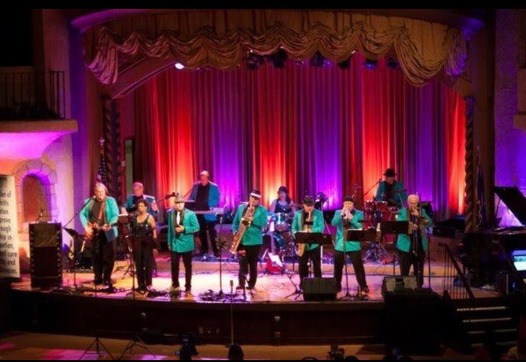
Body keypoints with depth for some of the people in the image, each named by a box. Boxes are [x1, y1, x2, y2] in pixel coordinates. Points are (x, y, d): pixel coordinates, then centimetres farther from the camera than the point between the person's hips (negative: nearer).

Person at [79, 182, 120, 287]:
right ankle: (98, 277, 17)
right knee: (96, 255, 7)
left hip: (108, 233, -2)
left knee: (108, 256, -1)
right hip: (94, 233, 3)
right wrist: (86, 226, -5)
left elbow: (115, 215, -8)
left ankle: (107, 278, 8)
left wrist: (109, 225, -24)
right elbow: (82, 214, 7)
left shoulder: (111, 201, -1)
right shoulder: (89, 202, 7)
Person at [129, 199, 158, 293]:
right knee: (138, 264, 6)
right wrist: (131, 244, 6)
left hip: (147, 243, -4)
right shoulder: (134, 218, 8)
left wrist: (155, 245, -10)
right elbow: (132, 232, 11)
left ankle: (147, 284, 9)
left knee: (148, 263, 1)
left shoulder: (150, 217, -4)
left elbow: (154, 232, -5)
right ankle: (141, 284, 14)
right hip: (137, 243, 4)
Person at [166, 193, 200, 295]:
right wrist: (169, 242, 7)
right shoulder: (171, 213, 5)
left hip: (186, 245, -3)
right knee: (174, 265, 7)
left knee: (187, 266, 6)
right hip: (174, 244, 3)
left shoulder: (190, 214, -8)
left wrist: (184, 229, -21)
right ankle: (175, 285, 25)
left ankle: (188, 287, 15)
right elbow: (170, 229, 9)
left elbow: (196, 227, -10)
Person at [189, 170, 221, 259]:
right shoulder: (196, 186, 6)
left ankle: (215, 251, 4)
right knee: (201, 232, 12)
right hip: (198, 212, 4)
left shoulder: (214, 187, -5)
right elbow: (191, 197, 11)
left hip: (209, 214, -4)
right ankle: (204, 250, 22)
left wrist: (210, 206, -21)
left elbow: (217, 199, -6)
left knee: (212, 232, -1)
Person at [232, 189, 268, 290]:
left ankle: (251, 283, 14)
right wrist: (235, 232, -4)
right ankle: (241, 283, 2)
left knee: (253, 263, 6)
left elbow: (264, 224, -9)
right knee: (242, 262, 0)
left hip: (254, 240, -2)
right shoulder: (241, 207, 10)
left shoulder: (262, 210, 1)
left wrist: (253, 220, -20)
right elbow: (235, 222, 12)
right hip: (242, 239, 2)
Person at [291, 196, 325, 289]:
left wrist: (312, 231, -25)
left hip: (314, 243, -2)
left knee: (316, 265, 3)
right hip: (302, 243, 2)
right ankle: (303, 283, 15)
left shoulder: (319, 213, 0)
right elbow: (294, 227, 5)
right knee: (302, 265, 6)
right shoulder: (298, 214, 5)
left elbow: (322, 227, -8)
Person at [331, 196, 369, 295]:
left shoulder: (359, 214, 2)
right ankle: (336, 286, 23)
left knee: (358, 267, -1)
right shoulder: (338, 212, 7)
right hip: (339, 245, 2)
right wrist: (341, 214, -21)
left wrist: (351, 218, -21)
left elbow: (360, 227, -11)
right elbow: (333, 223, -9)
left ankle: (363, 287, 8)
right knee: (337, 267, 10)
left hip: (354, 245, -2)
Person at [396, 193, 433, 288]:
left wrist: (419, 216, -18)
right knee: (404, 272, 0)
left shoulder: (422, 211, 7)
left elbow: (430, 223, -6)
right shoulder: (403, 212, 0)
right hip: (405, 246, -2)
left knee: (419, 271, 8)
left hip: (420, 246, 2)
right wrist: (408, 226, -31)